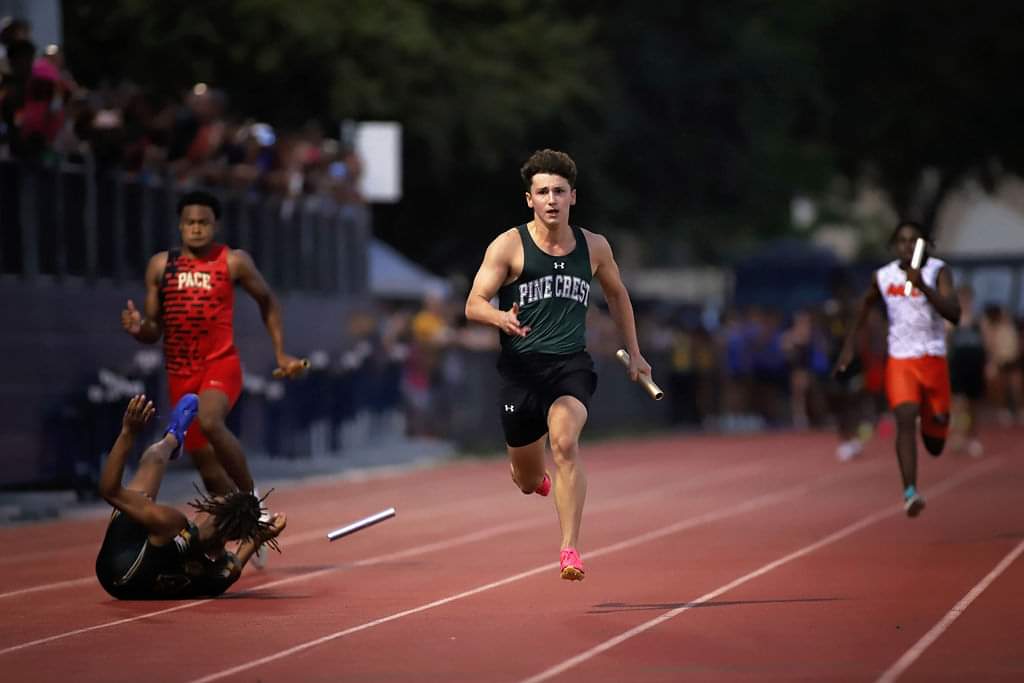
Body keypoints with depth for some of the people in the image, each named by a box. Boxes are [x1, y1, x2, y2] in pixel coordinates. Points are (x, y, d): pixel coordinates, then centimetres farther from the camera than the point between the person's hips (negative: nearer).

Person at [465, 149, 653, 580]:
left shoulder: (594, 247, 6)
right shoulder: (509, 246, -4)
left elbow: (617, 294, 24)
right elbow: (474, 305, -9)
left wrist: (634, 353, 26)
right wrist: (501, 318, -31)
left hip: (571, 364, 0)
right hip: (521, 366, 0)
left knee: (564, 440, -30)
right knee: (527, 481, 12)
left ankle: (570, 550, -30)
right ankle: (537, 478, 53)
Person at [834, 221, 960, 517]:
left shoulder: (938, 271, -8)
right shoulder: (883, 277, -1)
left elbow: (954, 314, -21)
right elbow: (865, 305, 20)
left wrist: (922, 286, -33)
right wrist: (849, 345, 18)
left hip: (933, 359, 0)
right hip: (900, 360, 0)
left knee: (935, 444, 10)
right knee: (905, 418, -24)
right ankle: (910, 492, -30)